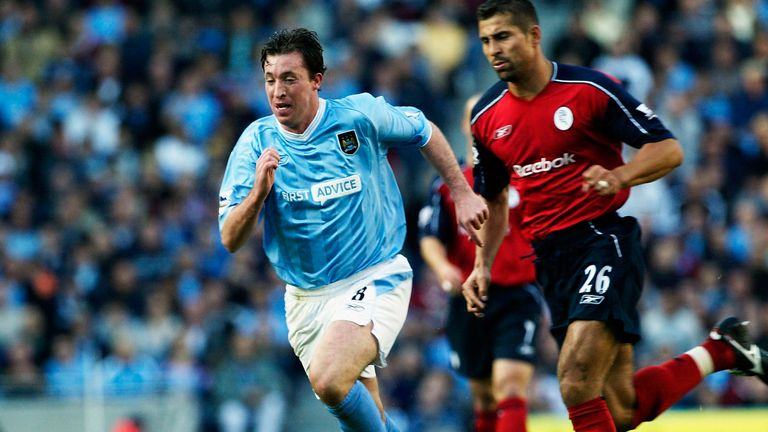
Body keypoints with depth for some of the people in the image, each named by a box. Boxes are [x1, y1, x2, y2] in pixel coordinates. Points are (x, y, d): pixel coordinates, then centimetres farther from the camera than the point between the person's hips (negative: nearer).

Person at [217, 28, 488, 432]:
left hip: (375, 280, -4)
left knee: (328, 379, -28)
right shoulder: (257, 142, -7)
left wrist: (462, 193, 8)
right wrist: (259, 192, -27)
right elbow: (230, 240, -10)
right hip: (306, 297, 4)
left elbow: (425, 132, 10)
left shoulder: (361, 115, -11)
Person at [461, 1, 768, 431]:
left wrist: (619, 176, -25)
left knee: (577, 383, -24)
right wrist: (483, 264, 9)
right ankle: (721, 351, 22)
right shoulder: (486, 117, 7)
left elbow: (669, 149, -8)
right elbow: (492, 200, 22)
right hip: (550, 258, 6)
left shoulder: (589, 89, -9)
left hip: (604, 239, -6)